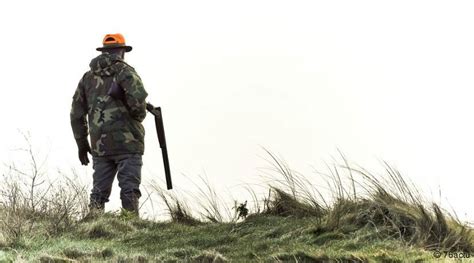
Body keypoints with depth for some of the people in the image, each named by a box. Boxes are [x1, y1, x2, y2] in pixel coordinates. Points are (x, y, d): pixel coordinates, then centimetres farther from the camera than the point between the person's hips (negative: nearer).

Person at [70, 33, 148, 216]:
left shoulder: (88, 77, 15)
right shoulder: (125, 72, -2)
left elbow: (77, 114, 15)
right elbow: (137, 101, -18)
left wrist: (81, 143, 21)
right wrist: (139, 116, 3)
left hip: (100, 145, 5)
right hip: (127, 142, -5)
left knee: (99, 191, 8)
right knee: (129, 190, -5)